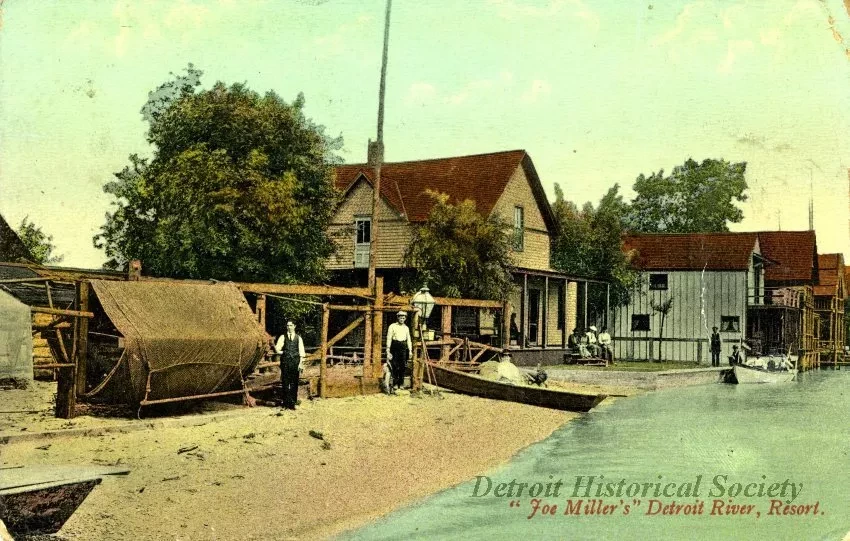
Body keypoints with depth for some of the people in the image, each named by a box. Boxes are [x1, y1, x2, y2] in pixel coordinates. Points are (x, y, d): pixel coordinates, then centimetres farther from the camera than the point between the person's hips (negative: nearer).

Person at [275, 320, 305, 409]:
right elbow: (277, 350, 2)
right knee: (285, 382, -2)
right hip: (285, 362, -1)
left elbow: (301, 352, 5)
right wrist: (285, 353, -5)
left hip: (295, 362, 1)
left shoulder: (298, 338, 10)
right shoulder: (283, 337, 7)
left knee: (294, 383, 1)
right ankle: (285, 401, 2)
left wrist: (301, 363, -3)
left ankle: (293, 402, 6)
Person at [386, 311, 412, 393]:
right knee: (395, 367, -3)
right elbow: (389, 339, -2)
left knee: (403, 366, 3)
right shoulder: (392, 326, 0)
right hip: (395, 346, -3)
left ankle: (401, 384, 12)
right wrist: (388, 351, -7)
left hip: (403, 347, 3)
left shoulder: (406, 328, 13)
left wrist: (410, 350, 8)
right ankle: (395, 385, 4)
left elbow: (408, 340, 15)